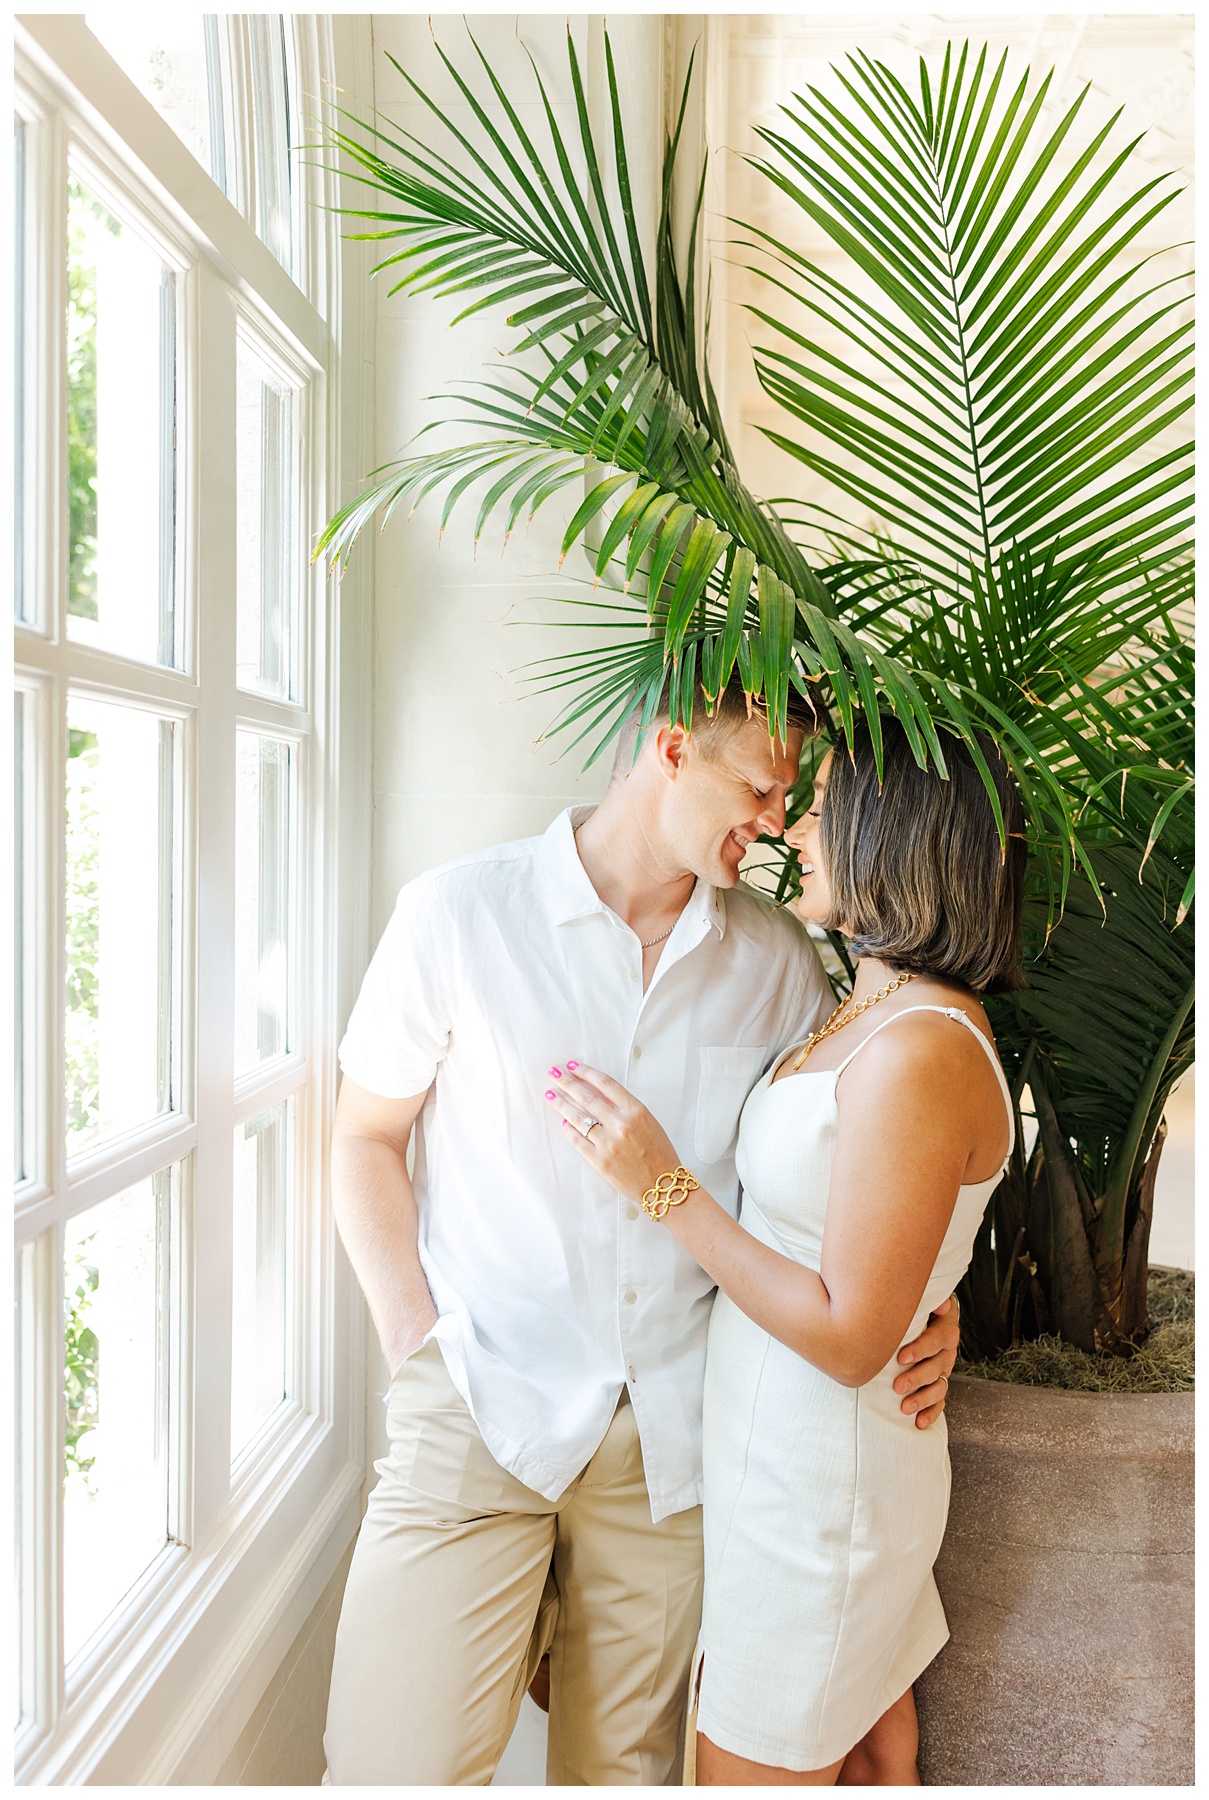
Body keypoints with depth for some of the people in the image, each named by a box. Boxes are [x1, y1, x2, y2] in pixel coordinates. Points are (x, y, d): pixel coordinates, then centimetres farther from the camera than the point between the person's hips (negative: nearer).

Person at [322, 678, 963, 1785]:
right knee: (403, 1765, -3)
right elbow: (366, 1137, 1)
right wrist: (416, 1340, -8)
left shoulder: (777, 960, 3)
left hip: (673, 1433, 3)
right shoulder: (460, 915, -5)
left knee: (625, 1763, 16)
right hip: (480, 1409, -2)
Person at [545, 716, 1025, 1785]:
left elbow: (850, 1336, -24)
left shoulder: (919, 1052, -27)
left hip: (819, 1483, -9)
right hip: (804, 1454, 9)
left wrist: (667, 1189, -22)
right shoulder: (873, 1015, 4)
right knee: (874, 1755, 25)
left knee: (751, 1769, 11)